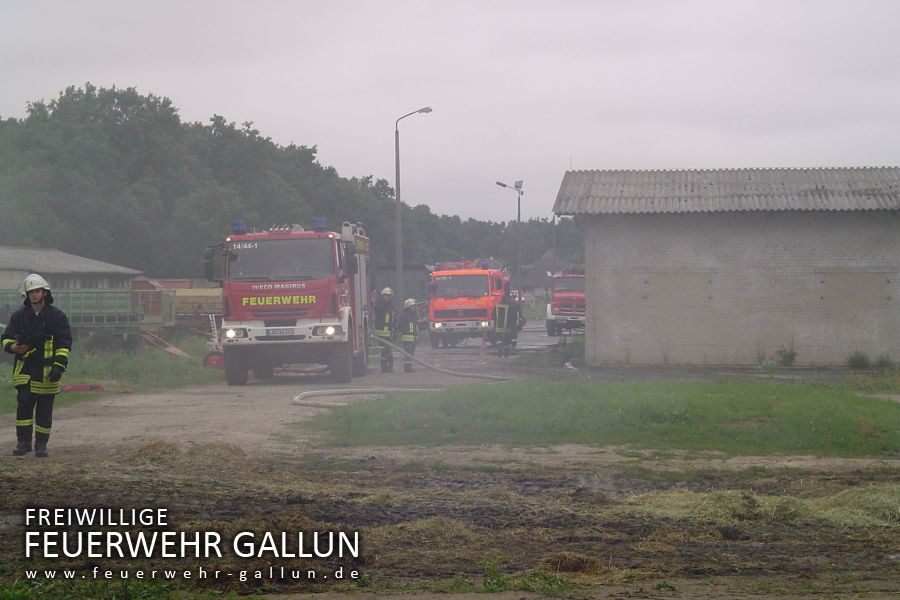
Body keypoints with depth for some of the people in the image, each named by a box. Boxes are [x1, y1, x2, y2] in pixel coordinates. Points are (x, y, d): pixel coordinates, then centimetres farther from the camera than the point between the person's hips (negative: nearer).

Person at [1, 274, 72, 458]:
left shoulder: (57, 316, 1)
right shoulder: (19, 316, 7)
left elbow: (64, 344, 0)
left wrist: (59, 366, -10)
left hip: (47, 372, -1)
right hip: (25, 369, 1)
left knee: (44, 411, 3)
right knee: (23, 404, -9)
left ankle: (41, 445, 13)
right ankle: (23, 443, -1)